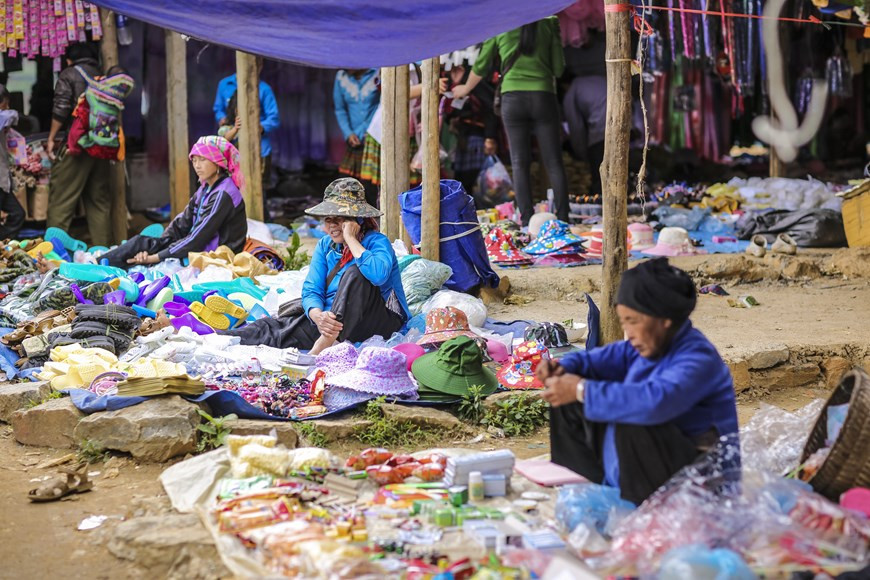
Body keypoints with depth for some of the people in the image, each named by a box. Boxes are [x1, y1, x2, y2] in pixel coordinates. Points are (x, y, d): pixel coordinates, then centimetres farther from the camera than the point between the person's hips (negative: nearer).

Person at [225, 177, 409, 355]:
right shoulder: (325, 245, 11)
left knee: (355, 274, -31)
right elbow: (311, 289, 2)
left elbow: (378, 274, -33)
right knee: (273, 327, -14)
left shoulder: (377, 241, -8)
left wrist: (350, 238, -20)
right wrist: (318, 316, -23)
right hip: (331, 317, 6)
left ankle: (325, 343, -37)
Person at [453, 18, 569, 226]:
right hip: (543, 97, 0)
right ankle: (563, 219, -4)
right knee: (554, 162, 3)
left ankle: (527, 221, -7)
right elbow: (559, 68, 7)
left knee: (520, 163, 2)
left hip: (513, 98, 0)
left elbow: (481, 66, 15)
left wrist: (466, 88, 32)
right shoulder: (549, 22, 5)